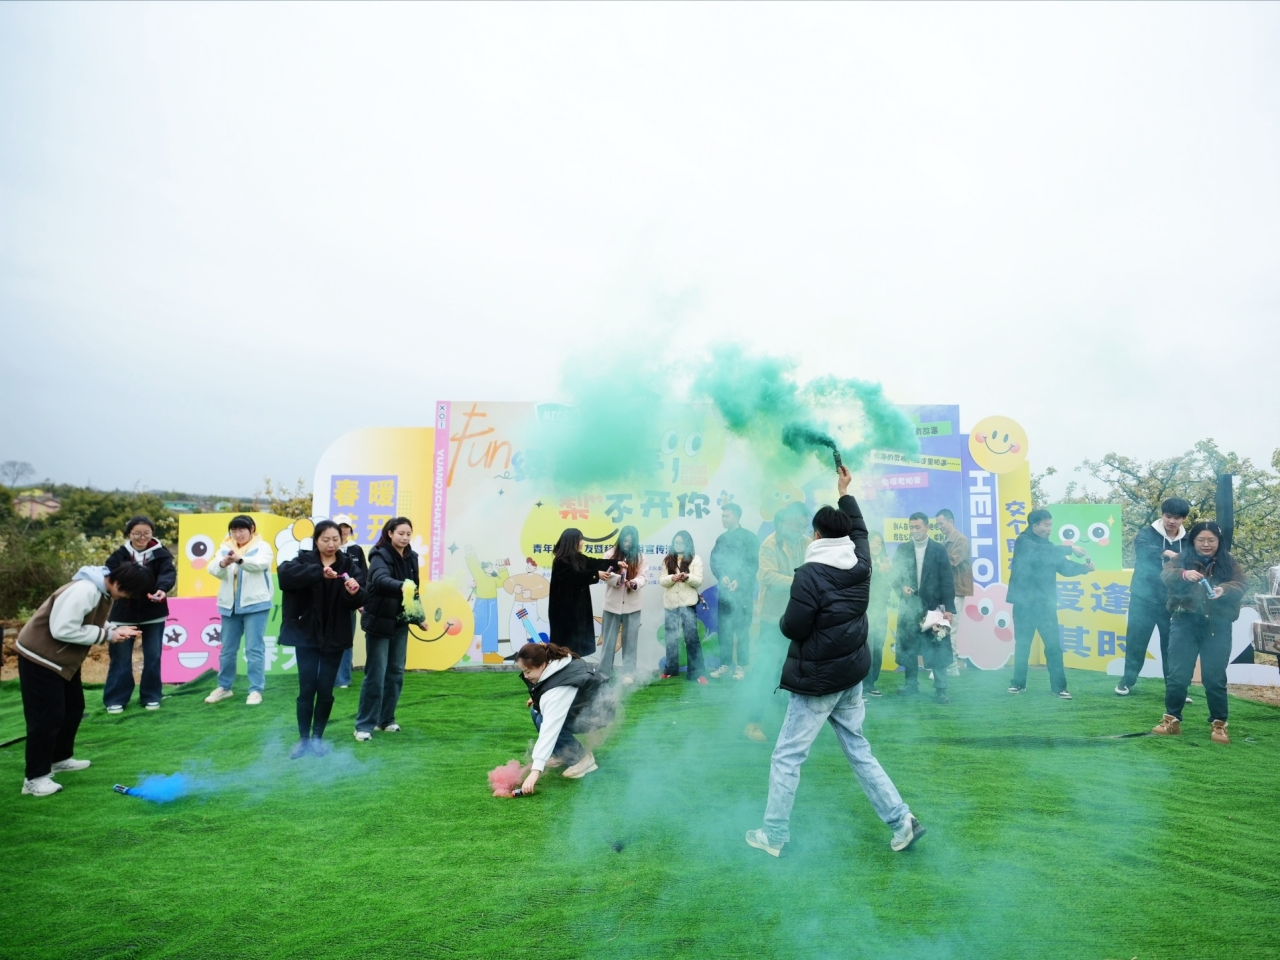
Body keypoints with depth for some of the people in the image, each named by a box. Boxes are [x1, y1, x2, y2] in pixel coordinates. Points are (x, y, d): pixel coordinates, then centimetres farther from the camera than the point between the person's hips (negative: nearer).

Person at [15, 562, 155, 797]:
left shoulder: (105, 592, -1)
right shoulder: (83, 591, -32)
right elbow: (63, 630, -32)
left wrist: (115, 629, -8)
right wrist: (107, 634, -24)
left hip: (63, 658, 10)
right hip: (40, 656, -10)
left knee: (74, 708, 18)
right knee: (47, 717, -5)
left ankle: (60, 758, 35)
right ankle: (35, 778, 6)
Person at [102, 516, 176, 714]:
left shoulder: (161, 553, -6)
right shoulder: (119, 555, -4)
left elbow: (169, 573, -22)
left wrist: (162, 589, -43)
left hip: (153, 614, 0)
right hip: (124, 614, 0)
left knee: (153, 657, 7)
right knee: (120, 658, 6)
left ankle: (151, 696, 20)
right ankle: (115, 699, 19)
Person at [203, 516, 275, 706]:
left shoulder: (261, 546, -2)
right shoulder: (225, 548, 10)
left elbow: (261, 563, -22)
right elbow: (213, 569, -4)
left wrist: (240, 560, -42)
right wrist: (223, 563, -29)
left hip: (255, 604, -4)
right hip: (230, 605, 5)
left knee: (255, 649, -2)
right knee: (227, 649, 15)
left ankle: (256, 690, 5)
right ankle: (224, 687, 29)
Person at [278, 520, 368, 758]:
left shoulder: (349, 565, -1)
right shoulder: (305, 560, -3)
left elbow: (359, 601, -10)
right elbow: (284, 572, -26)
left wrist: (354, 592, -33)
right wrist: (318, 572, -38)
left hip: (335, 637, 1)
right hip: (306, 635, -1)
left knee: (325, 690, 6)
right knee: (307, 688, 2)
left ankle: (317, 737, 23)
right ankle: (303, 739, 18)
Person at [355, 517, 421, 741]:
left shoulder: (411, 557, 4)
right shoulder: (380, 556, -16)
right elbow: (381, 580, -37)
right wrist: (401, 586, -56)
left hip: (400, 623, 6)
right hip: (379, 622, -6)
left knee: (396, 673, 11)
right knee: (376, 674, -4)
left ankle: (386, 719, 24)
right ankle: (364, 725, 7)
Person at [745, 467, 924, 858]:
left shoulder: (810, 573, -21)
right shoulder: (861, 564, 0)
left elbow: (792, 628, -19)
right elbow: (859, 529, 21)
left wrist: (785, 618, 3)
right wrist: (845, 492, 31)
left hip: (816, 679, -7)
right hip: (851, 675, 7)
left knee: (786, 758, 4)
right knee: (859, 750, 20)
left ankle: (773, 835, 13)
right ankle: (901, 820, 19)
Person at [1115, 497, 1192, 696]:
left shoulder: (1188, 541, 4)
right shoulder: (1147, 533, -6)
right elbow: (1141, 549, -29)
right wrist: (1165, 553, -46)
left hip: (1172, 602, 2)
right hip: (1144, 599, -2)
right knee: (1136, 640, 4)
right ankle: (1128, 679, 19)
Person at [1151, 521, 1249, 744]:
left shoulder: (1229, 563, 10)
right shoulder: (1182, 559, 7)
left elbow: (1242, 584, -3)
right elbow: (1166, 575, -9)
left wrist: (1225, 590, -25)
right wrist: (1184, 575, -31)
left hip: (1217, 626, 0)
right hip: (1185, 623, 0)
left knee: (1215, 678, 4)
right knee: (1178, 675, 3)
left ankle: (1218, 724, 16)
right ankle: (1172, 719, 13)